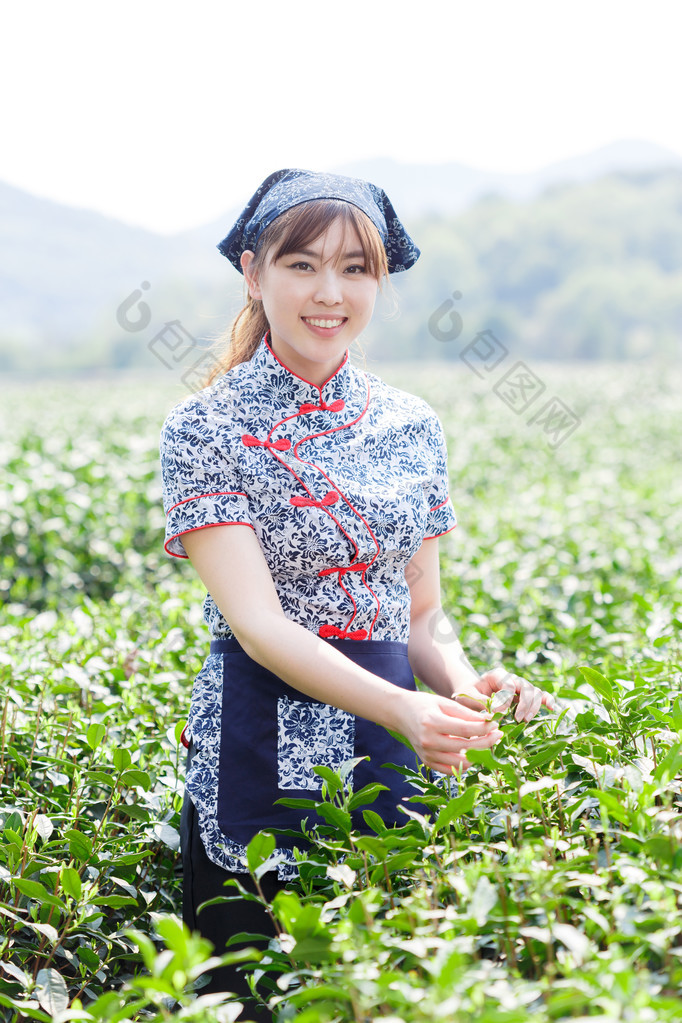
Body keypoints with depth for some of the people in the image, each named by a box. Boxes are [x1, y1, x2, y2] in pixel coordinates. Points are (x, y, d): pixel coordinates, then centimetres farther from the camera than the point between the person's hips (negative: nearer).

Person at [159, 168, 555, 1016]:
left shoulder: (411, 427, 8)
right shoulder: (207, 428, -7)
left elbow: (422, 613, 12)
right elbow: (256, 621, -16)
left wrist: (465, 684, -11)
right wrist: (401, 708, -30)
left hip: (390, 755, 4)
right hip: (260, 753, -4)